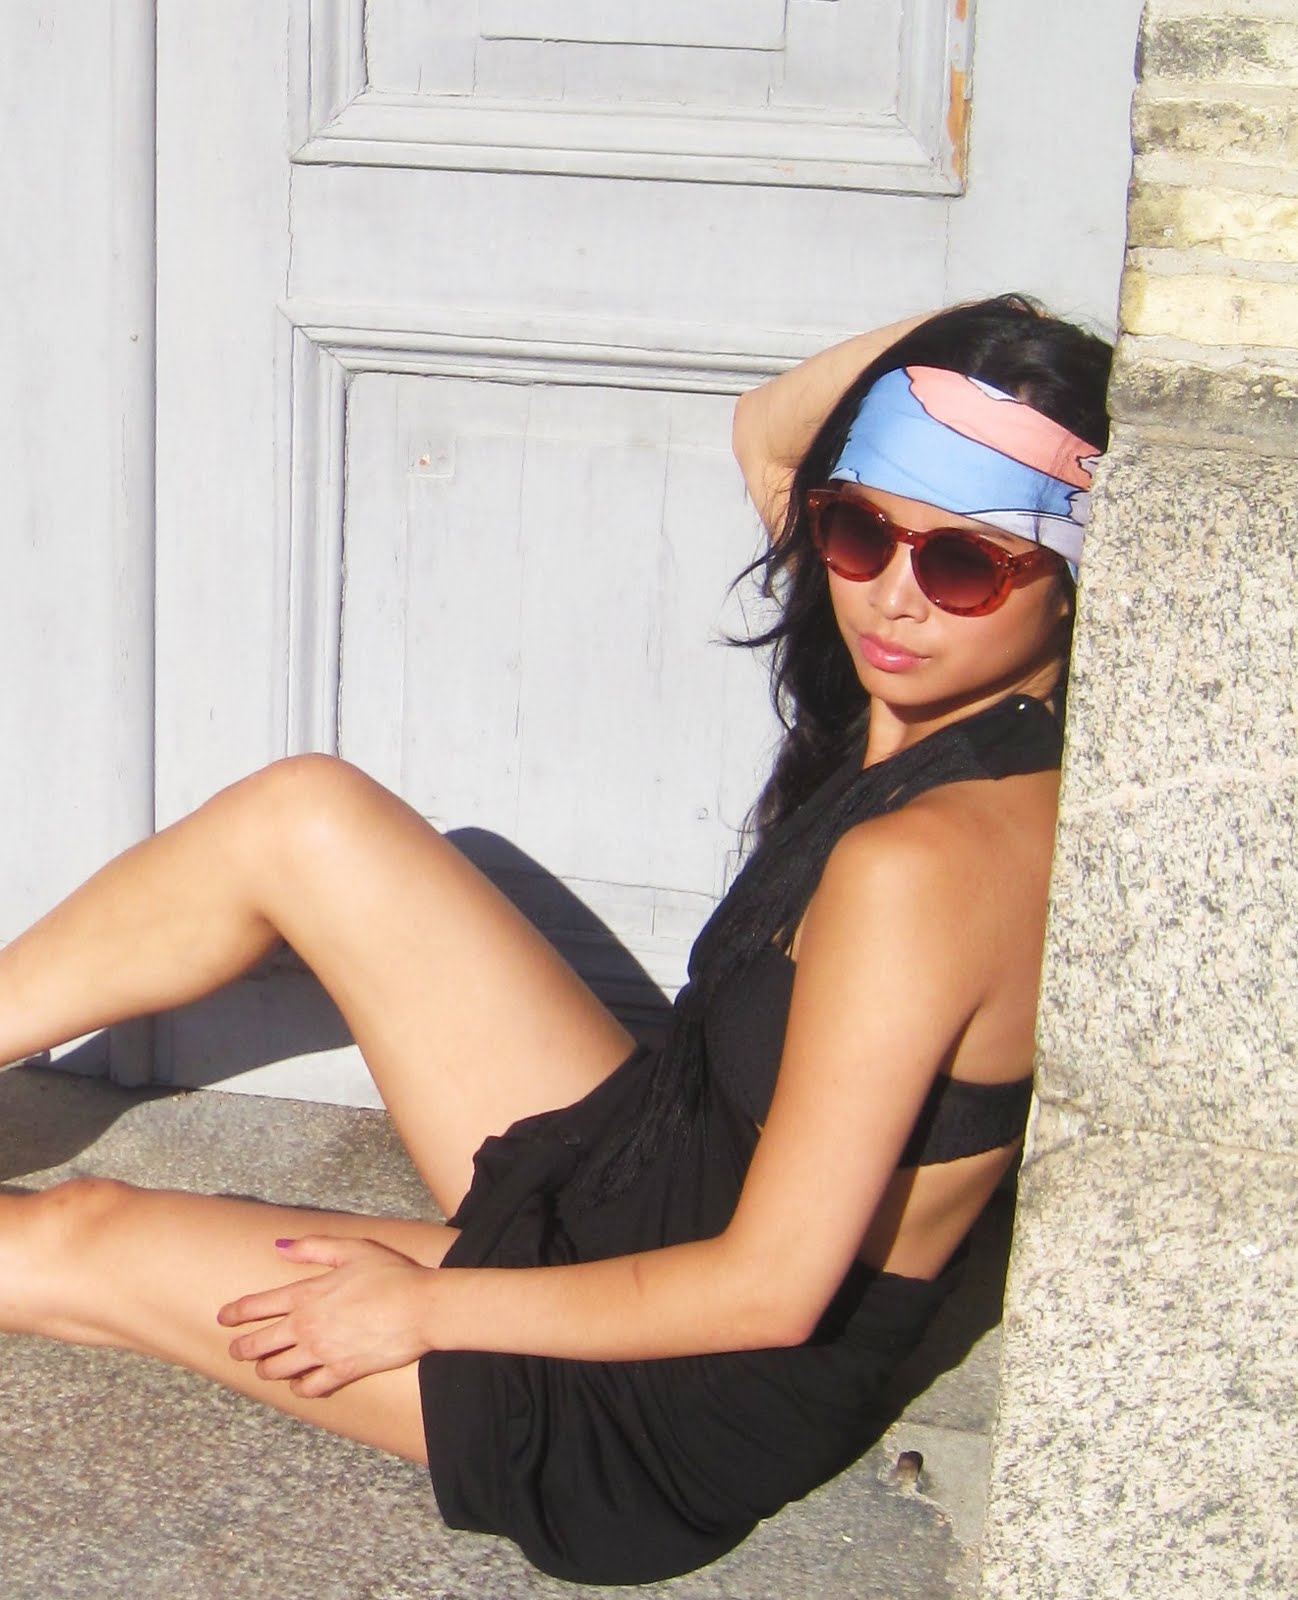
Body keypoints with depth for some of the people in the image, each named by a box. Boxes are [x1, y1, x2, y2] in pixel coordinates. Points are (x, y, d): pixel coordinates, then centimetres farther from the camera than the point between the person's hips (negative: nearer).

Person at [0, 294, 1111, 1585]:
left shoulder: (923, 864, -32)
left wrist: (423, 1305, -16)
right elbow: (769, 434, 9)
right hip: (649, 1177, 8)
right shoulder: (939, 701, -7)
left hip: (685, 1409, -8)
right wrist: (956, 330, -10)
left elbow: (771, 1287, -28)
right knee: (305, 816, 0)